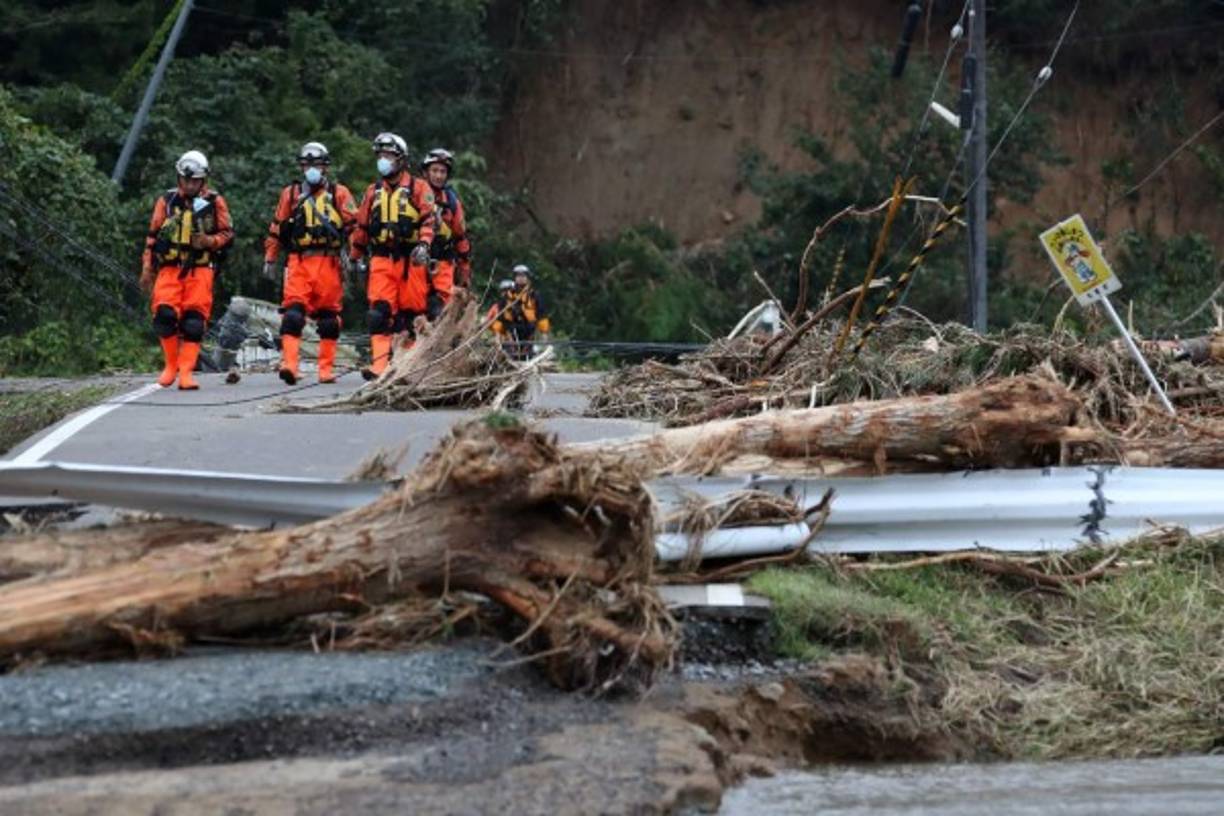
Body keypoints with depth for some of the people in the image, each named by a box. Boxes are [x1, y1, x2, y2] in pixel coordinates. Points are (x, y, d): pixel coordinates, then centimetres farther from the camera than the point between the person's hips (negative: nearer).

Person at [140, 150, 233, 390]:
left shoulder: (214, 202, 4)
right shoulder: (166, 201, 7)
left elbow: (227, 234, 7)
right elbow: (152, 236, 13)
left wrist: (210, 241, -13)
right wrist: (147, 269, 11)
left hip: (200, 270, -1)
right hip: (170, 269, 1)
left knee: (194, 322, -8)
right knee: (165, 315, -13)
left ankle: (186, 372, -5)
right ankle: (171, 364, 7)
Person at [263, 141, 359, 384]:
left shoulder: (339, 193, 10)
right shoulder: (290, 194, 15)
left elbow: (353, 224, 4)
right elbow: (276, 228, 17)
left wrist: (350, 254, -6)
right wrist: (270, 259, 15)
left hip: (329, 262, 0)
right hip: (298, 262, 0)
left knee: (328, 316, 4)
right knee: (293, 312, -14)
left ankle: (327, 369, 11)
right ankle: (289, 364, -22)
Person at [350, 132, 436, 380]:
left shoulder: (418, 188, 4)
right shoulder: (373, 191, 18)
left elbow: (429, 219, -6)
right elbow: (361, 225, 26)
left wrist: (423, 244, -22)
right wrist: (357, 255, 29)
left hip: (411, 260, -3)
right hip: (381, 260, 3)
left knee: (410, 313, 1)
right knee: (380, 311, -12)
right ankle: (378, 366, -21)